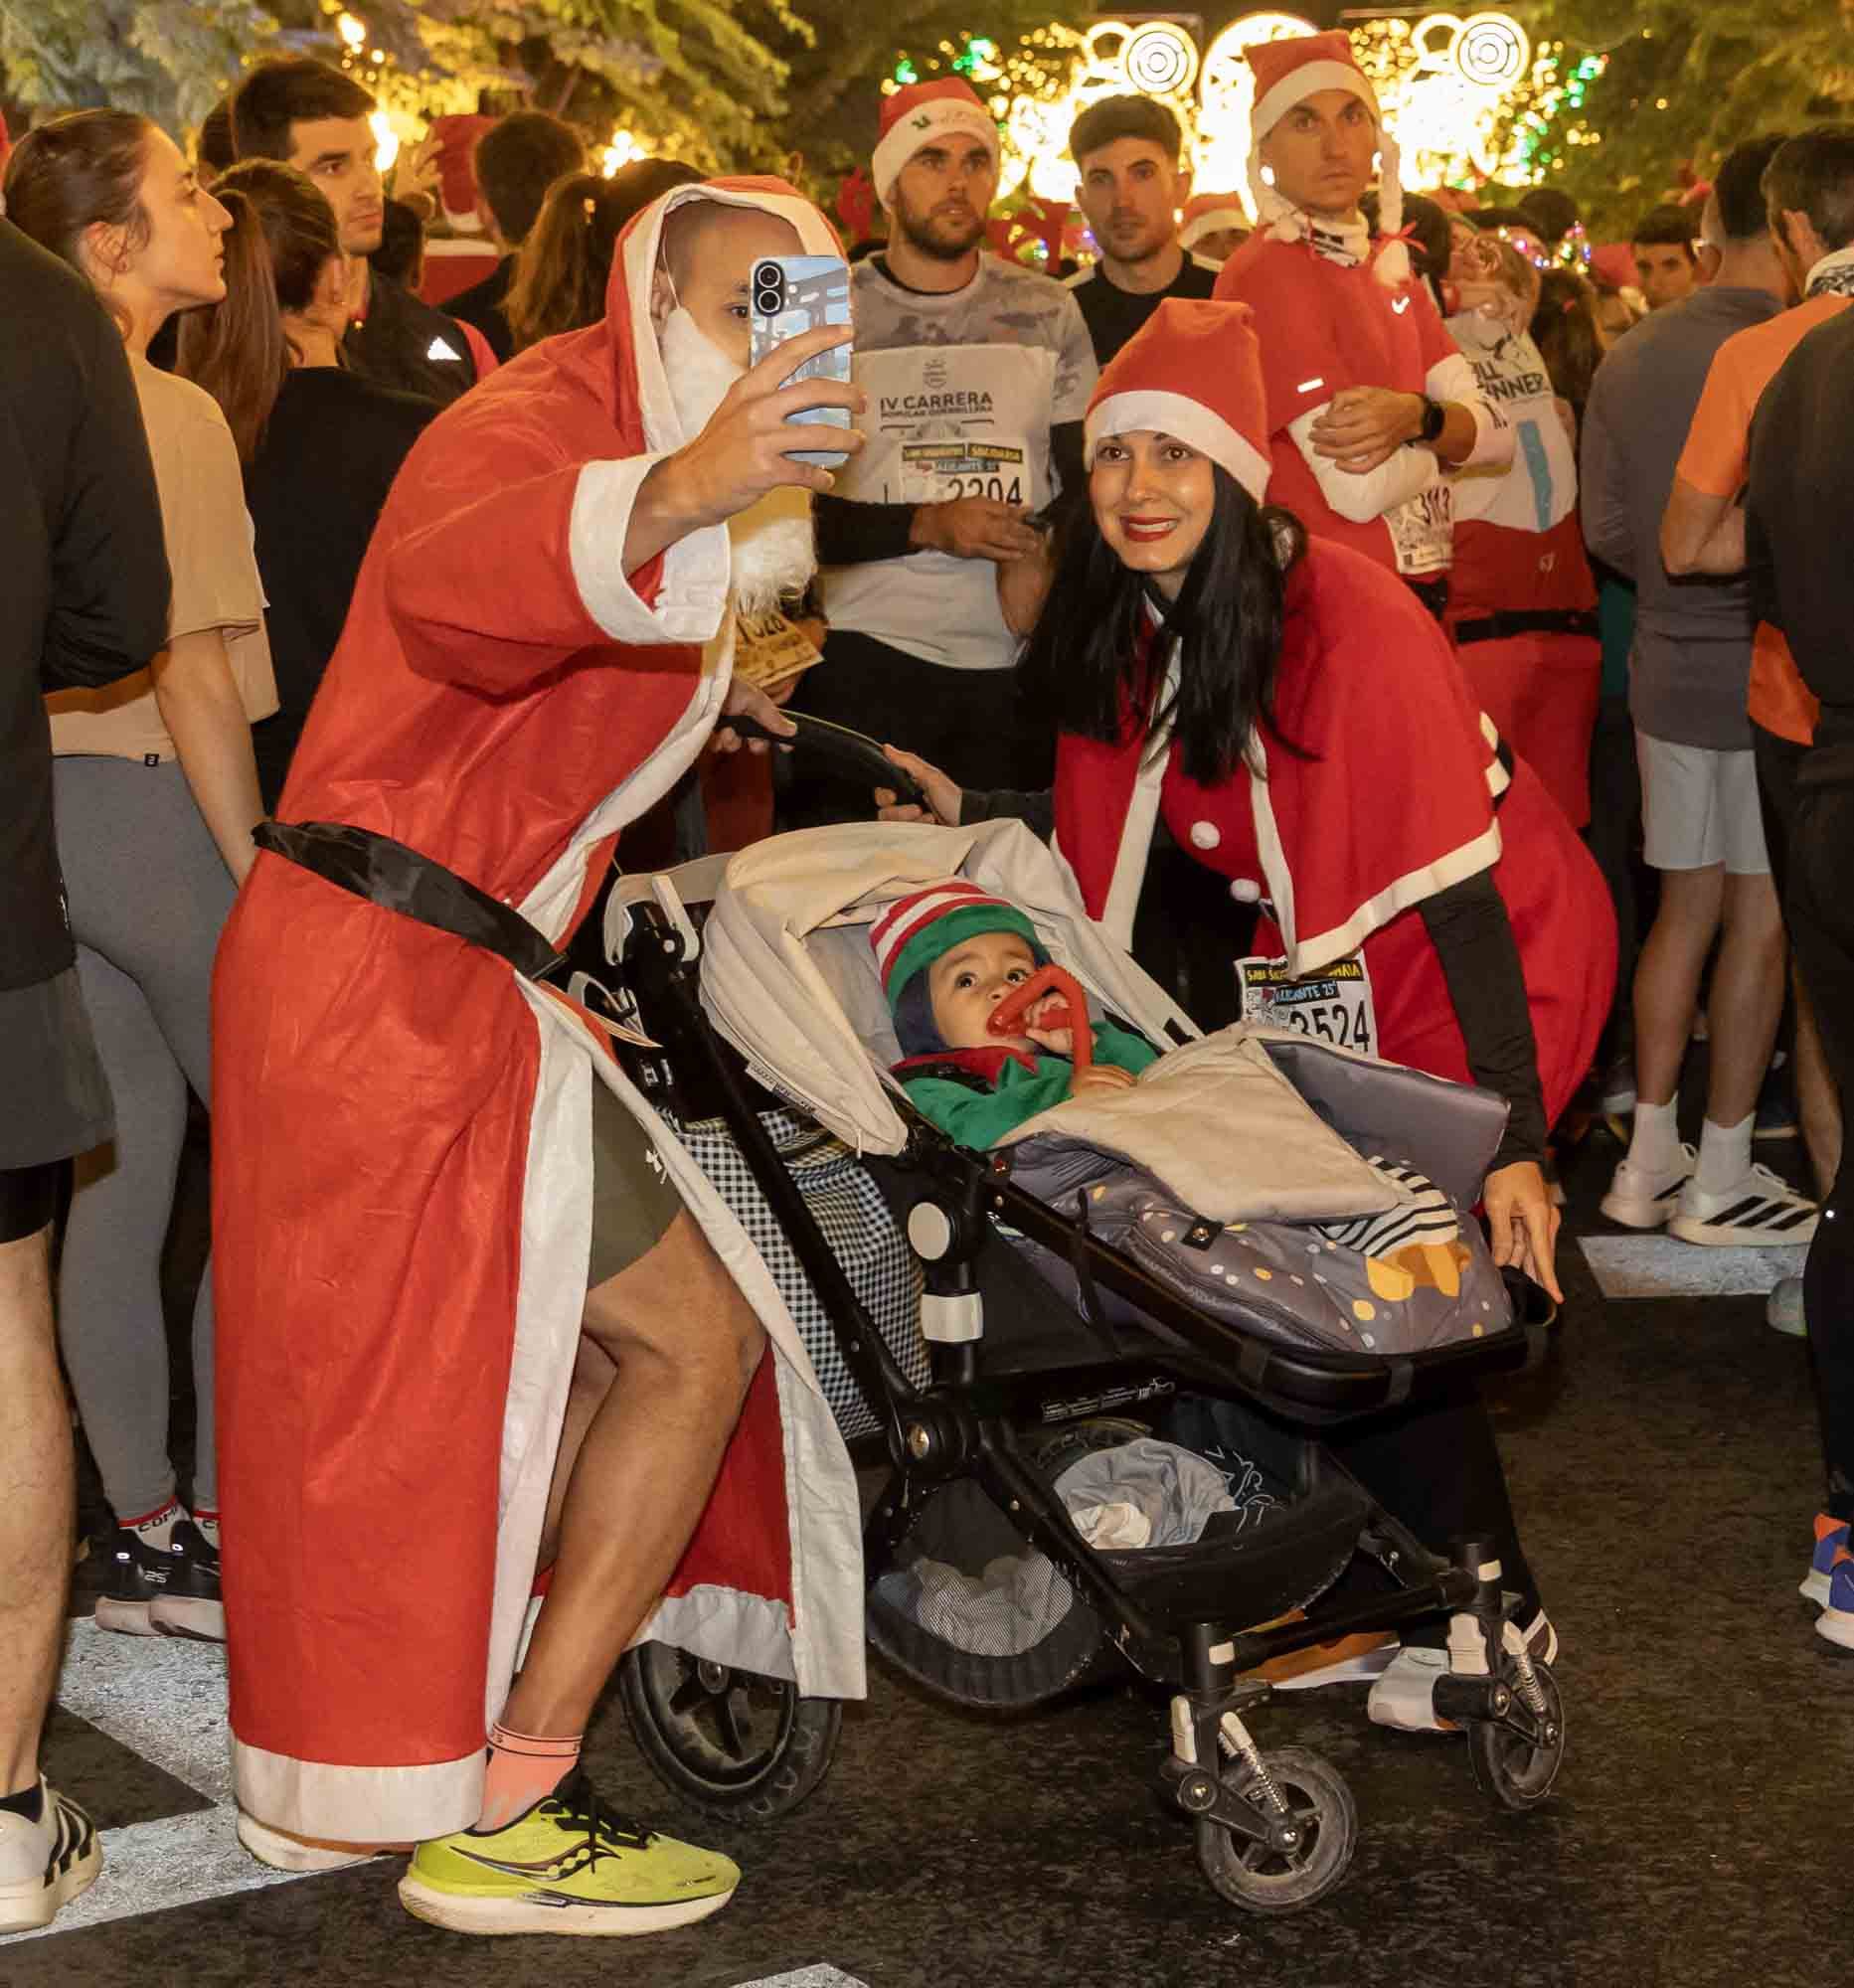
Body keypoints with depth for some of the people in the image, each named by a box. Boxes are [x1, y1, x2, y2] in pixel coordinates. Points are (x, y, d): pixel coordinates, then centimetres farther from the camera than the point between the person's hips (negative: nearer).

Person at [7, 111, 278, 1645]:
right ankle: (221, 1527, 4)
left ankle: (142, 1529, 17)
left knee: (123, 1172, 11)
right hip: (151, 808, -8)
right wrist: (259, 877, -14)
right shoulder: (172, 415, -13)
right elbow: (194, 673, -17)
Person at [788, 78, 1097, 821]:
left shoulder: (1049, 311, 10)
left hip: (1016, 657, 2)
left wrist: (1042, 557, -7)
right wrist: (929, 526, -14)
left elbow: (1090, 479, 13)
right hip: (863, 657, -2)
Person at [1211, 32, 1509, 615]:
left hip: (1416, 589, 8)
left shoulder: (1387, 266, 9)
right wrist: (1440, 438, -4)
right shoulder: (1265, 272, -16)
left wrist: (1414, 416, -18)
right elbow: (1360, 489, -23)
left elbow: (1496, 433, 2)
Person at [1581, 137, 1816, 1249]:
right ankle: (1720, 1181, 11)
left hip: (1669, 671, 7)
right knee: (1760, 921, 3)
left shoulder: (1631, 358, 4)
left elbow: (1607, 529, 6)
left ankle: (1650, 1162, 20)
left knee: (1687, 908, 15)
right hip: (1768, 673, -6)